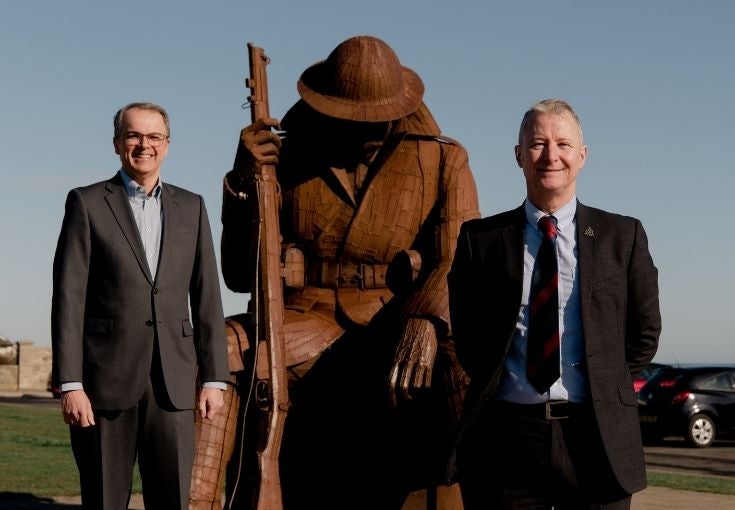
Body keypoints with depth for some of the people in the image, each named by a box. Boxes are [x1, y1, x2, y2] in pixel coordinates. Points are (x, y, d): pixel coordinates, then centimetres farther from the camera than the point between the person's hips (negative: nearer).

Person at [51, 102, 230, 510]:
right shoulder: (87, 203, 3)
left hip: (172, 383, 3)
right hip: (106, 379, -2)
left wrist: (213, 377, 5)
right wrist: (70, 384, -10)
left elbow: (207, 298, 11)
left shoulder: (191, 207, 13)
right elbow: (68, 298, -3)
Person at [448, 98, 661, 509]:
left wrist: (603, 386, 4)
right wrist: (499, 386, 3)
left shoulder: (623, 235, 7)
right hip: (506, 435, 0)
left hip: (597, 436, 0)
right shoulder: (481, 238, 6)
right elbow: (466, 336, 10)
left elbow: (645, 334, 11)